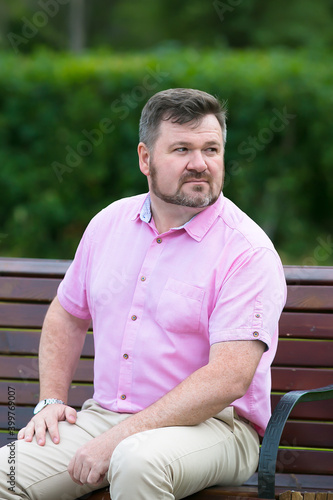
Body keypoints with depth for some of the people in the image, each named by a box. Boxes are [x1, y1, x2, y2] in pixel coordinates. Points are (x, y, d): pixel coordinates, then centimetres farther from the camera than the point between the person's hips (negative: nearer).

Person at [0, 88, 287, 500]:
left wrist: (120, 438, -24)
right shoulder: (109, 223, 9)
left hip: (213, 424, -5)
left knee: (137, 462, -37)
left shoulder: (248, 251, -11)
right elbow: (67, 315, 24)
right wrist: (51, 401, 8)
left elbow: (228, 378, -20)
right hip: (103, 415, 5)